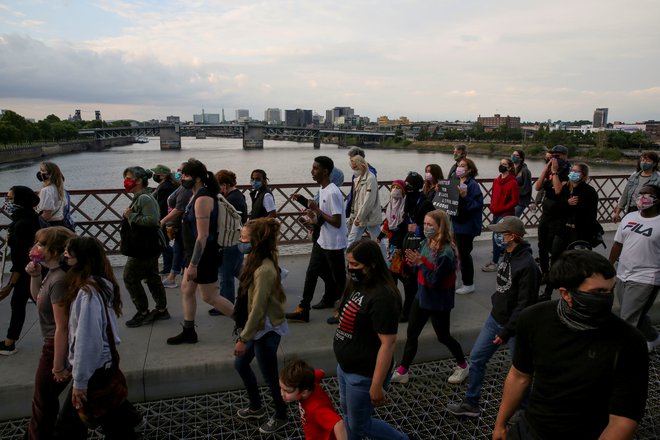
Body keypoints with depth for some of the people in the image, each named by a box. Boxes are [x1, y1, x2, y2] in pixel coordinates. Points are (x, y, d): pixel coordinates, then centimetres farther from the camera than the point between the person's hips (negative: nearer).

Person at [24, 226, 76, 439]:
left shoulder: (59, 280, -28)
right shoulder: (52, 272, 1)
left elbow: (62, 328, -26)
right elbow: (38, 299, 19)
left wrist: (58, 366, -20)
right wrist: (35, 276, 1)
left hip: (58, 347, -9)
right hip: (53, 344, 9)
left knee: (43, 401, 12)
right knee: (47, 397, 25)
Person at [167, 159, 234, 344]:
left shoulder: (202, 199, -24)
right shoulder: (198, 195, 7)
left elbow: (202, 236, -26)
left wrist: (193, 264, -24)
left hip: (203, 257, -10)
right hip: (193, 253, 10)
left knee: (210, 297, 3)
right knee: (186, 290, 16)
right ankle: (188, 332, 28)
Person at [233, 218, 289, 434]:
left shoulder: (264, 271, -29)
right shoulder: (255, 261, 0)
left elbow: (257, 309, -26)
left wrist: (243, 339, -19)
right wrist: (244, 332, 16)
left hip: (266, 330, -10)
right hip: (257, 327, 10)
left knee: (270, 376, 9)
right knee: (241, 364, 24)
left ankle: (280, 417, 33)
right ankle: (256, 407, 44)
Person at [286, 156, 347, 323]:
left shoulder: (332, 193, -23)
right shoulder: (322, 190, 8)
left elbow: (337, 222, -25)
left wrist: (316, 210, -21)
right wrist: (314, 215, 0)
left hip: (334, 245, -9)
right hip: (321, 241, 9)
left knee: (338, 279, 6)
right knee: (311, 273, 9)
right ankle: (303, 310, 15)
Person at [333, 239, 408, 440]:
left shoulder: (383, 297, -28)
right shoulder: (359, 285, 0)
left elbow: (388, 344, -27)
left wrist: (377, 386, -24)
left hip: (364, 375, -8)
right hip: (345, 367, 9)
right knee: (348, 415, 24)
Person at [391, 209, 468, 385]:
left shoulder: (446, 252, -25)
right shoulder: (426, 243, -2)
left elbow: (435, 280, -25)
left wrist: (420, 263, -28)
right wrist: (413, 261, -16)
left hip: (439, 303, -7)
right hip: (422, 297, 7)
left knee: (443, 337, 13)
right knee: (411, 335, 11)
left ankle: (463, 365, 38)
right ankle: (402, 371, 23)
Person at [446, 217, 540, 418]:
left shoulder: (527, 265, -25)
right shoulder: (507, 254, 2)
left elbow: (524, 305, -24)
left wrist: (507, 332, -21)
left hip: (514, 326, -8)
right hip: (495, 318, 9)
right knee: (477, 358, 13)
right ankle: (470, 404, 27)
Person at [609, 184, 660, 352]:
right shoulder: (629, 217, 7)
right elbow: (618, 245, 12)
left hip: (645, 279, -6)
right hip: (622, 276, 6)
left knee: (628, 320, -6)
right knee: (636, 315, 21)